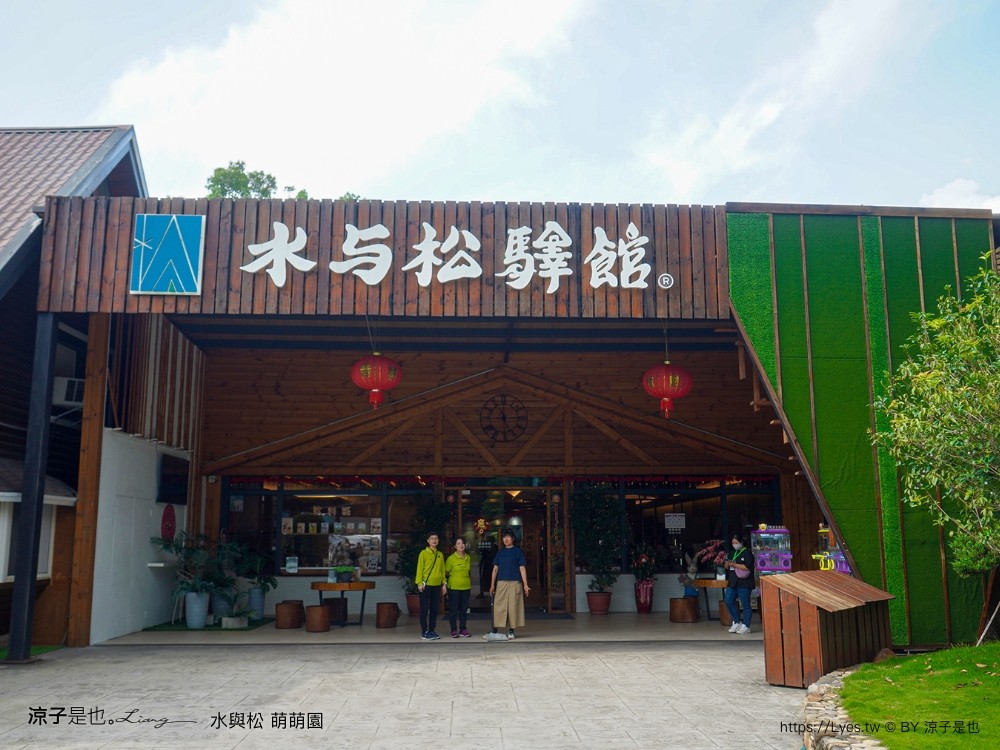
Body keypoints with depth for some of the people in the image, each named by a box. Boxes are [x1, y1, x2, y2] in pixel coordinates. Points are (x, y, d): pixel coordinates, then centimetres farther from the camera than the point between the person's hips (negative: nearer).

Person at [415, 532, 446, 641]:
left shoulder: (440, 554, 12)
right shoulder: (424, 553, -3)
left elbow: (442, 570, 13)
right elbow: (420, 569, -6)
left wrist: (444, 583, 8)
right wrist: (420, 583, -13)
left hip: (437, 585, 5)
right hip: (426, 585, -5)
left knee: (434, 609, 8)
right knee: (424, 609, -1)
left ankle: (431, 631, 17)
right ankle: (424, 632, 4)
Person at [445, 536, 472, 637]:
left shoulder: (468, 558, 8)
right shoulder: (451, 558, -8)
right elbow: (446, 572, 0)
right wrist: (445, 582, -1)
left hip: (466, 587, 5)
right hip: (454, 587, -4)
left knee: (464, 609, 8)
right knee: (453, 609, -1)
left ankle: (463, 629, 16)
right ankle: (454, 630, 7)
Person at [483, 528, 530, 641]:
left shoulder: (518, 551, 4)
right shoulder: (500, 551, 13)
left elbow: (522, 568, 0)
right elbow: (495, 569, 14)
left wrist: (525, 585, -6)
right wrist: (492, 585, 9)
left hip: (515, 583, -3)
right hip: (501, 583, 3)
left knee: (513, 607, -1)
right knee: (498, 606, -1)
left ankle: (511, 631, 9)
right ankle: (495, 631, 0)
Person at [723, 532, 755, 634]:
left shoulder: (747, 553, -8)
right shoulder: (732, 553, 16)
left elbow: (748, 567, -21)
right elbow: (727, 567, 22)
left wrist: (734, 565, -17)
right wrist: (727, 564, -1)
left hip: (744, 583, -8)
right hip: (732, 582, 8)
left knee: (745, 605, -1)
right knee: (728, 601, 4)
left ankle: (745, 626, 7)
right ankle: (737, 622, 18)